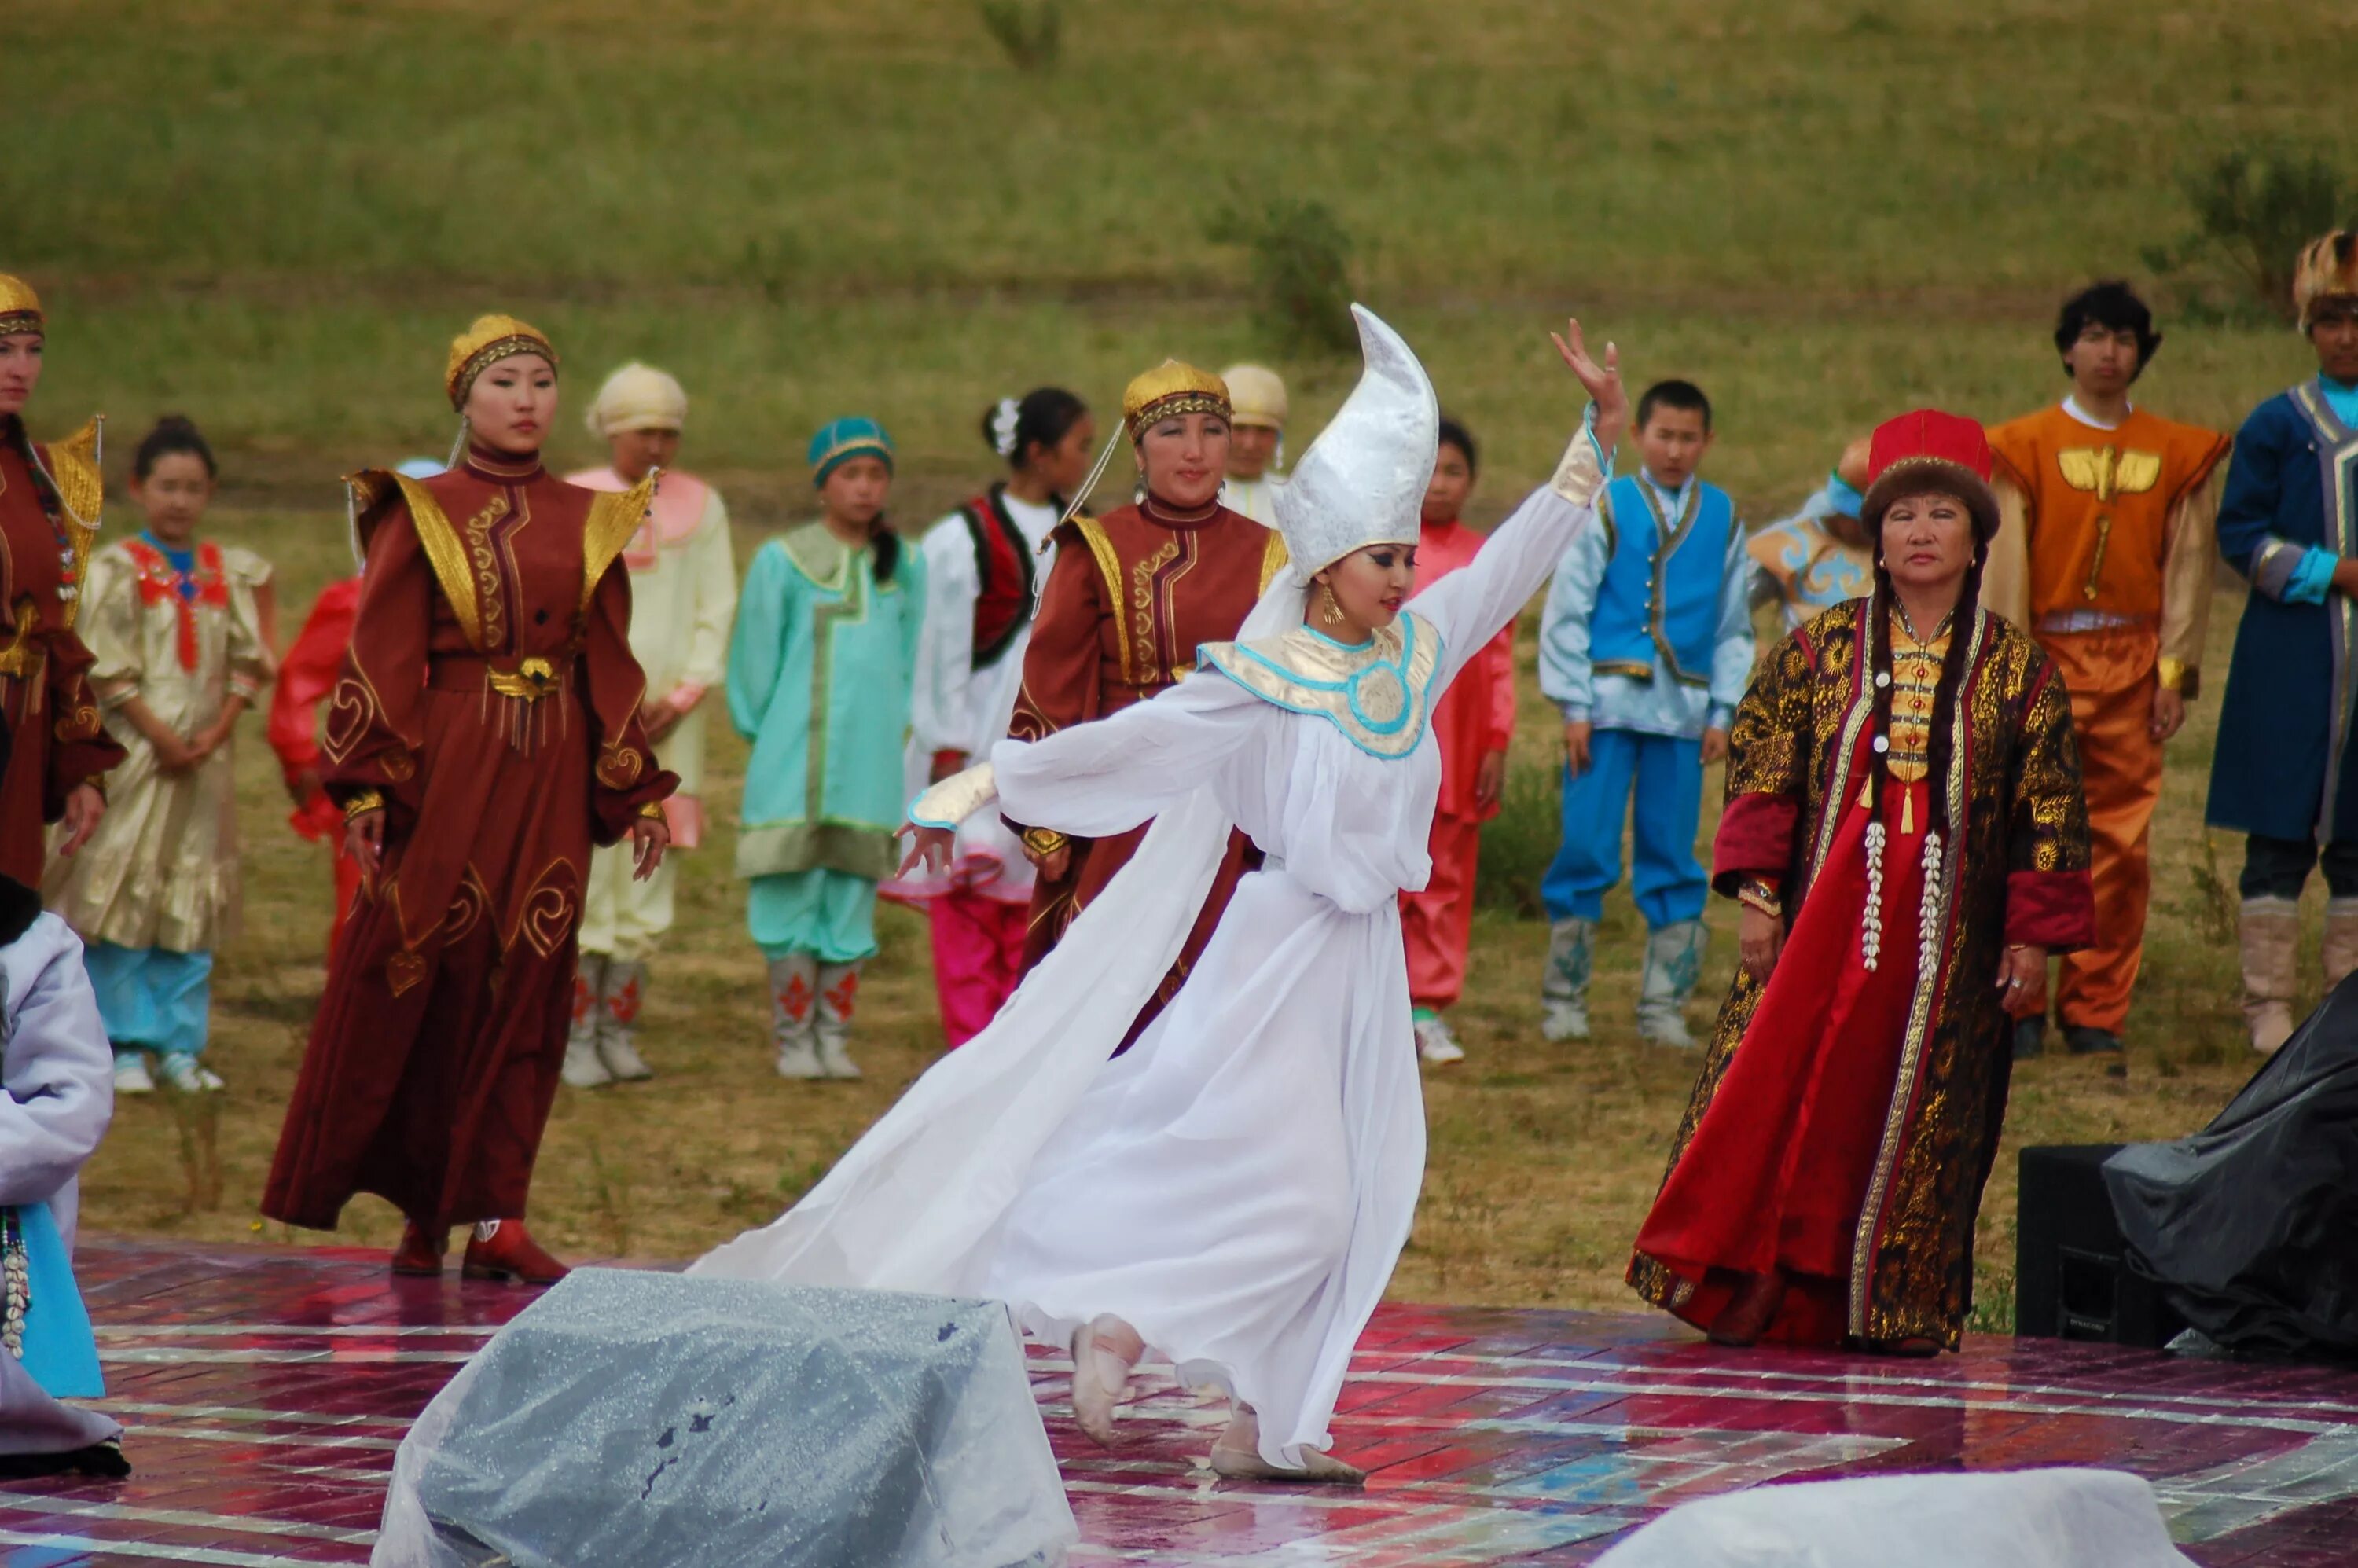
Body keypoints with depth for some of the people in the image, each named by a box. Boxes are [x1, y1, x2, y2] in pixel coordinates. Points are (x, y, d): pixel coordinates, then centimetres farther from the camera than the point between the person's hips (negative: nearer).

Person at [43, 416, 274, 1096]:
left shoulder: (231, 573, 9)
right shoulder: (118, 569, -3)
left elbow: (248, 664, 5)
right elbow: (109, 670, -8)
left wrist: (215, 734, -8)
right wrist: (162, 737, -13)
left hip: (206, 756, 4)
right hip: (135, 751, -4)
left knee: (193, 900, 5)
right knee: (124, 892, -4)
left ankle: (179, 1042, 11)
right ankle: (124, 1045, 2)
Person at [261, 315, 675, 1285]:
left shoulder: (587, 523, 11)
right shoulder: (421, 514, 1)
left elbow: (611, 667, 13)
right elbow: (382, 658, -3)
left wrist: (638, 795, 9)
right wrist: (366, 787, -12)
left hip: (551, 777, 3)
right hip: (446, 763, -3)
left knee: (525, 993, 1)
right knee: (418, 980, -3)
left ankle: (493, 1215, 4)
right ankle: (422, 1209, 7)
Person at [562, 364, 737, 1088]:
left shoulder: (701, 506, 8)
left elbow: (717, 610, 9)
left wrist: (681, 697, -3)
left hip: (667, 717, 3)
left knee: (649, 872, 3)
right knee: (584, 862, -8)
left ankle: (620, 1029, 10)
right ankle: (577, 1036, -5)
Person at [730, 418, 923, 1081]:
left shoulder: (905, 568, 8)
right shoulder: (782, 562, -1)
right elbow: (754, 660, 4)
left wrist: (897, 726, 9)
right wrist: (764, 734, 5)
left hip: (871, 768, 3)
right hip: (793, 768, -3)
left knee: (853, 900, 4)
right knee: (792, 895, -2)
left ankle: (833, 1038, 11)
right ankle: (793, 1040, 6)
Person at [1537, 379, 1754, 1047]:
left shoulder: (1723, 517, 9)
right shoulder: (1607, 508, 0)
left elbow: (1733, 625, 14)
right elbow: (1566, 609, 0)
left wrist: (1722, 713, 6)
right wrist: (1574, 707, -5)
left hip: (1683, 711, 3)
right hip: (1608, 705, -2)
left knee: (1673, 860, 5)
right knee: (1586, 849, -3)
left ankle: (1663, 1006, 11)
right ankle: (1563, 997, 9)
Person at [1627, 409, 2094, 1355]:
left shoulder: (2017, 670, 3)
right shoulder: (1820, 651, 5)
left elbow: (2049, 811, 4)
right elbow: (1763, 772, 6)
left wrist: (2032, 935, -1)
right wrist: (1757, 893, -2)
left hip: (1947, 938, 0)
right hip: (1823, 916, 0)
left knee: (1919, 1114, 2)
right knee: (1788, 1091, -3)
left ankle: (1895, 1305, 11)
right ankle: (1753, 1287, 5)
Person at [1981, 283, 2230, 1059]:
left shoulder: (2178, 453, 9)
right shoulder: (2025, 446, 4)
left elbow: (2187, 565, 8)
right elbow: (2005, 564, 0)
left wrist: (2176, 672, 1)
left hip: (2132, 664, 2)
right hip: (2046, 658, -2)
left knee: (2121, 843, 1)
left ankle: (2096, 1012, 8)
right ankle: (2021, 1004, 3)